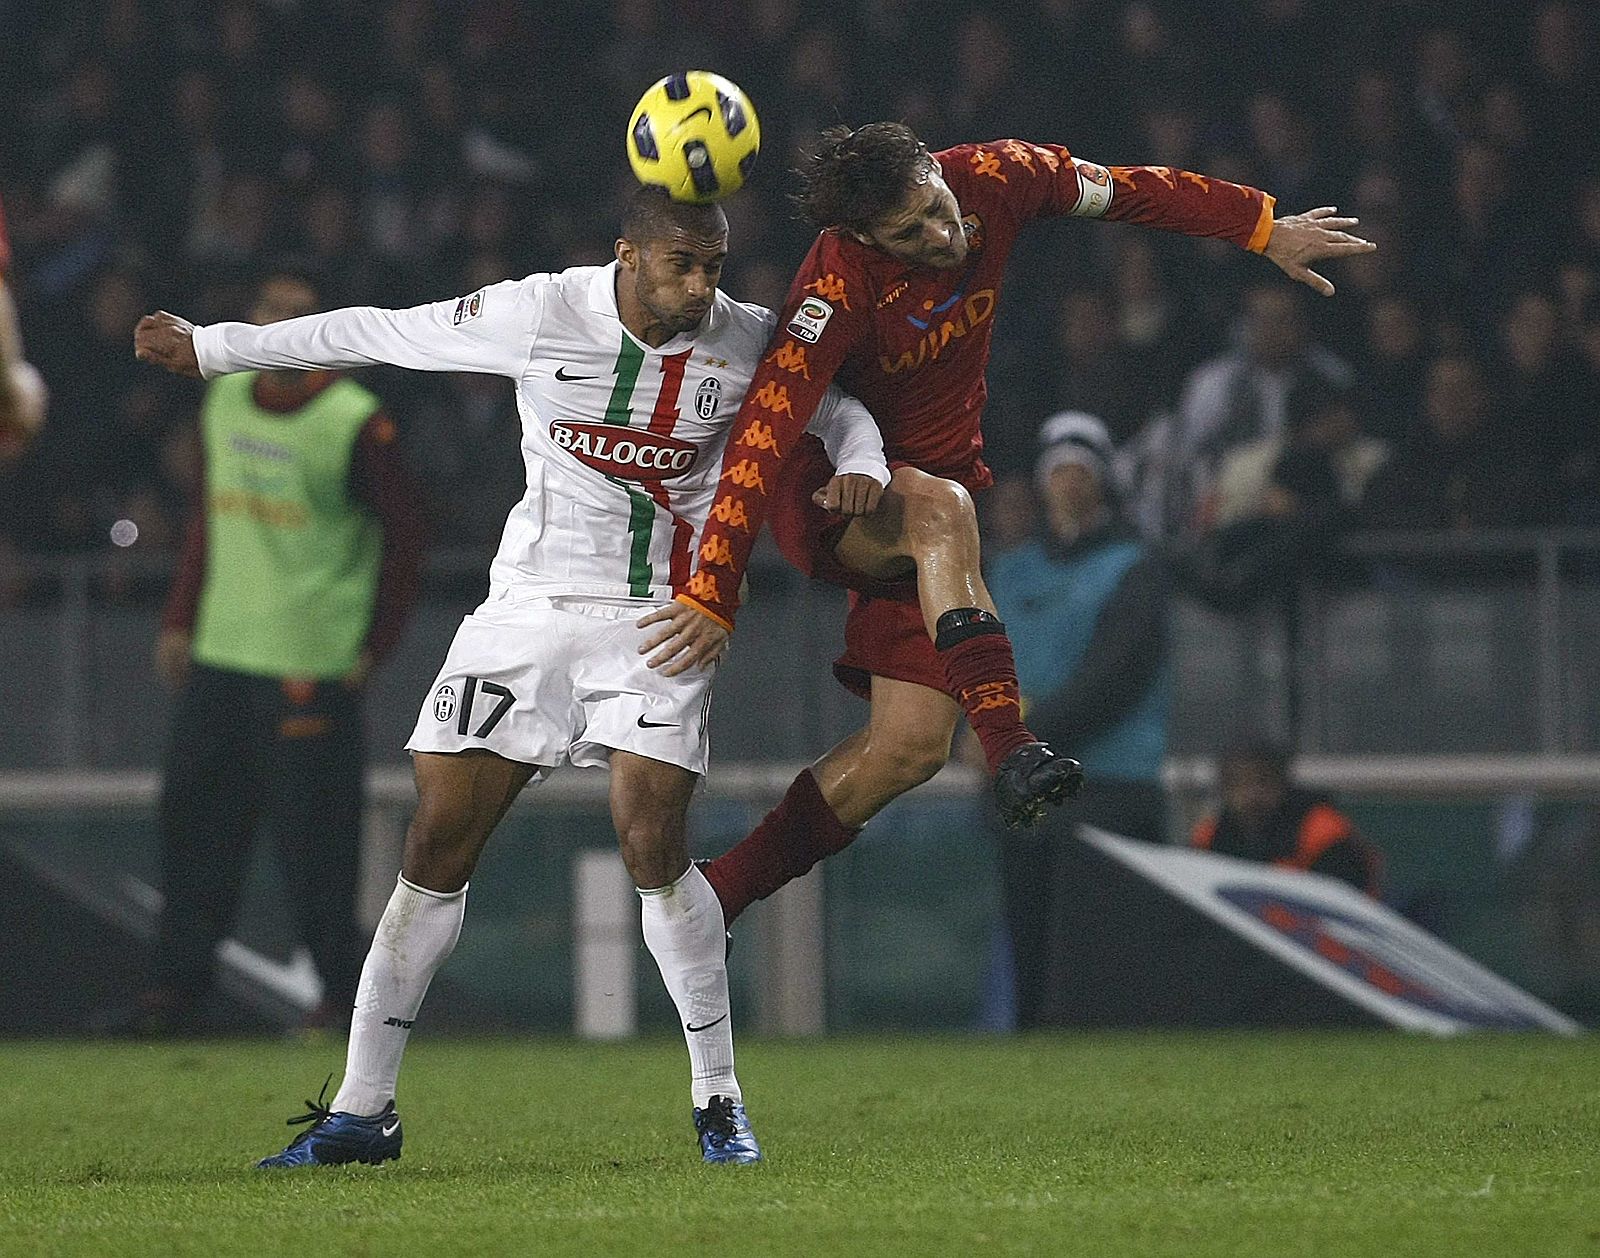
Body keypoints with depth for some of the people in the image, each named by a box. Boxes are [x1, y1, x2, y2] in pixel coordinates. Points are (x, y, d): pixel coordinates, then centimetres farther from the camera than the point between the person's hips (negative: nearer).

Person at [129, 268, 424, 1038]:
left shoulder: (354, 424, -8)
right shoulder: (224, 401, 11)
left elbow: (403, 533, -3)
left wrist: (374, 647, -6)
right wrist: (180, 621, 13)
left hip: (310, 670, -6)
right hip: (217, 656, 6)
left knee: (314, 840, -5)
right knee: (193, 818, 4)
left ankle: (345, 994, 4)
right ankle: (177, 988, 8)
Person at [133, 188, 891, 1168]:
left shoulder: (746, 342, -6)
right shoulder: (539, 315, -10)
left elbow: (836, 399, 15)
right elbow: (378, 333, 1)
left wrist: (861, 464, -9)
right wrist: (210, 348, 8)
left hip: (657, 623, -1)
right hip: (528, 608, 1)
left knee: (654, 847, -17)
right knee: (438, 845, -2)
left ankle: (719, 1098, 0)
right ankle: (363, 1108, 6)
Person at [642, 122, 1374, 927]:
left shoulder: (993, 181, -14)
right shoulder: (838, 291, -29)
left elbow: (1130, 192, 4)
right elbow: (765, 431, -34)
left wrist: (1264, 228, 14)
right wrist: (712, 588, -41)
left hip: (926, 513, 6)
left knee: (911, 749, -8)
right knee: (940, 503, -41)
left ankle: (717, 898, 0)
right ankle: (1011, 753, -49)